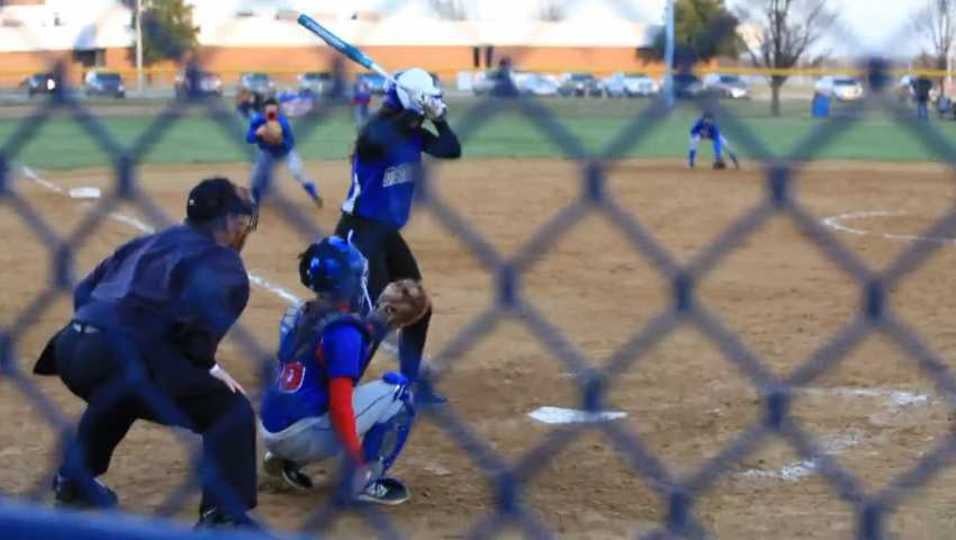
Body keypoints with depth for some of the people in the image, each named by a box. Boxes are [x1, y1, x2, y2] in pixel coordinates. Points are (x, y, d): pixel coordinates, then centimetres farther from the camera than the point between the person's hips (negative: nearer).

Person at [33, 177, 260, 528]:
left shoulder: (149, 244, 27)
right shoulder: (223, 263, 4)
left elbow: (84, 291, 26)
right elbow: (198, 315, -18)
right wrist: (206, 364, -5)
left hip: (70, 346, 9)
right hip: (120, 358, -9)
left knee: (119, 394, 43)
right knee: (231, 412, -2)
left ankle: (73, 480, 56)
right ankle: (223, 516, -14)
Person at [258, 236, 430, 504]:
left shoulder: (301, 316, 10)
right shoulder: (343, 330, -15)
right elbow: (340, 405, -19)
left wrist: (383, 317, 15)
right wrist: (358, 465, -16)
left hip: (271, 432, 9)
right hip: (302, 436, -8)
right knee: (397, 390, -3)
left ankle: (287, 460, 18)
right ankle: (366, 482, -2)